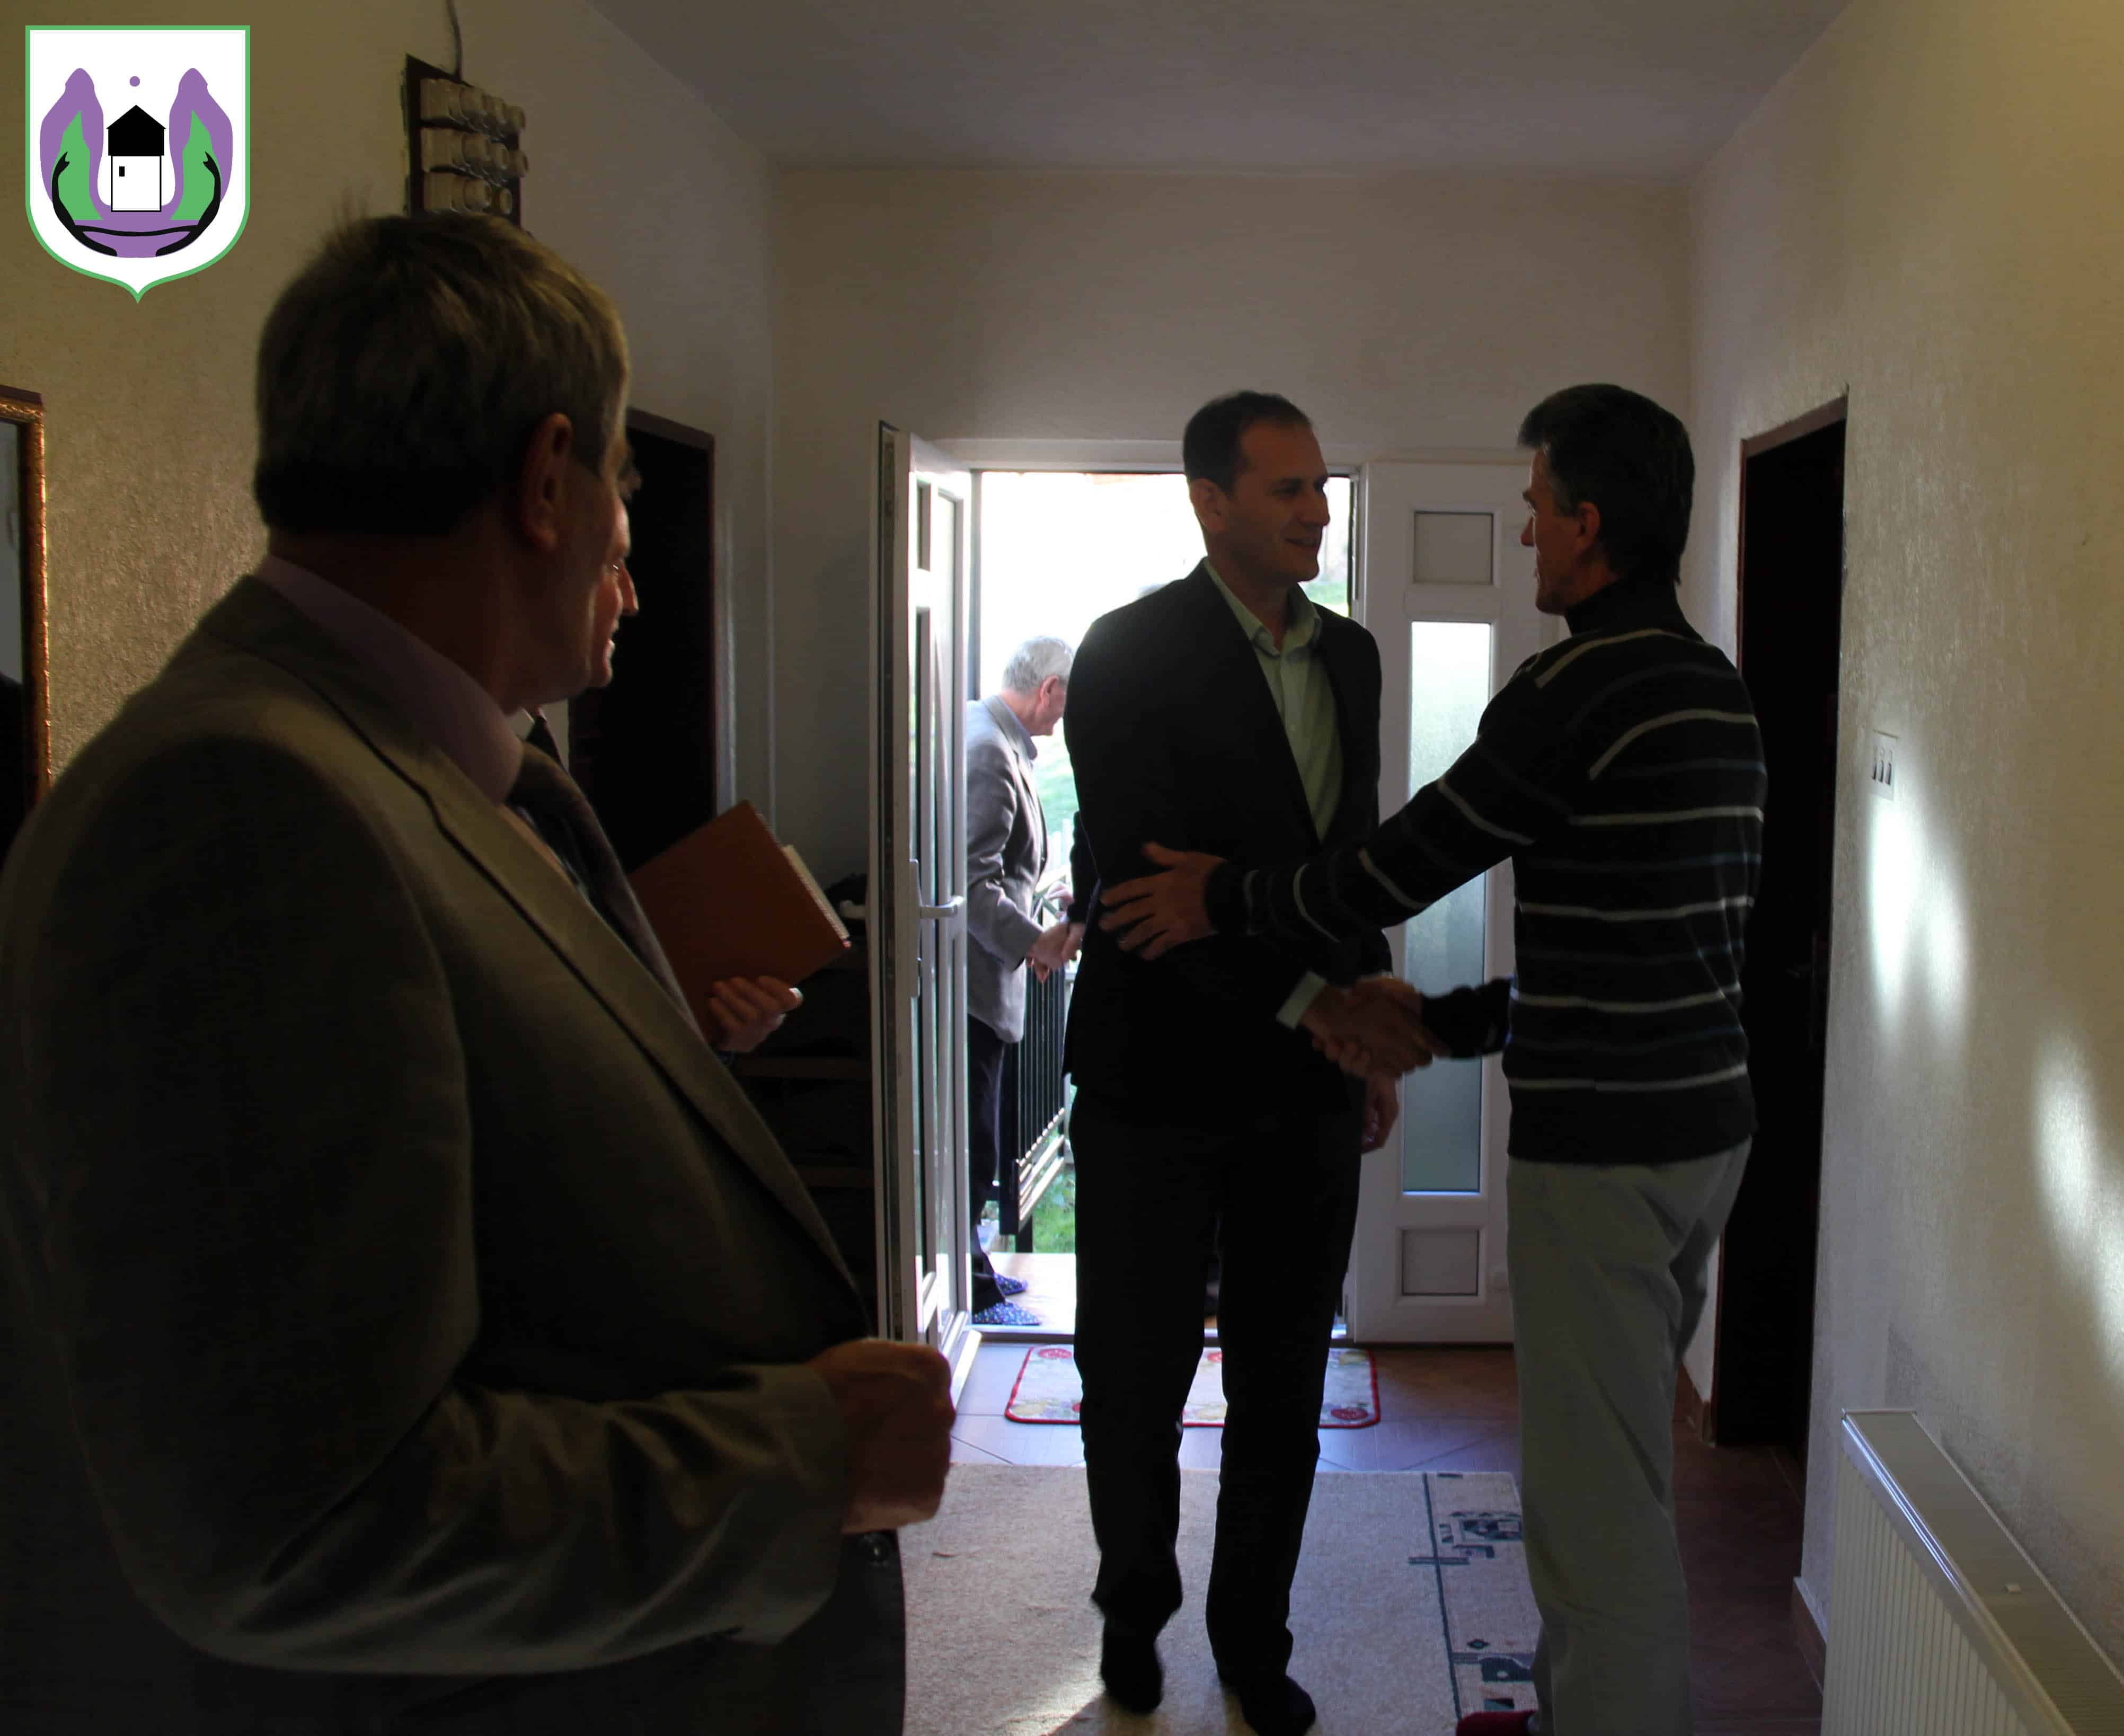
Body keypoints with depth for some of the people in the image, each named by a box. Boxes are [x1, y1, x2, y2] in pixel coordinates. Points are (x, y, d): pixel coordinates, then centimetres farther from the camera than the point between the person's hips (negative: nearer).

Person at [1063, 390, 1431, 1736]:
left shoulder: (1350, 654, 9)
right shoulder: (1132, 652, -11)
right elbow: (1141, 869, -19)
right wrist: (1305, 1000, -23)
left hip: (1310, 1078, 5)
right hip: (1164, 1072, -5)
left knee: (1286, 1378, 12)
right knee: (1139, 1375, 11)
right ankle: (1137, 1610, 34)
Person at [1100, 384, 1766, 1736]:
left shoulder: (1579, 689, -18)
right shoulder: (1717, 690, 12)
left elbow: (1398, 872, -13)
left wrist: (1223, 899, 3)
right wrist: (1440, 1024, 18)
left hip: (1606, 1146, -10)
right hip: (1703, 1117, 10)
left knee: (1598, 1492, 1)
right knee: (1619, 1459, 22)